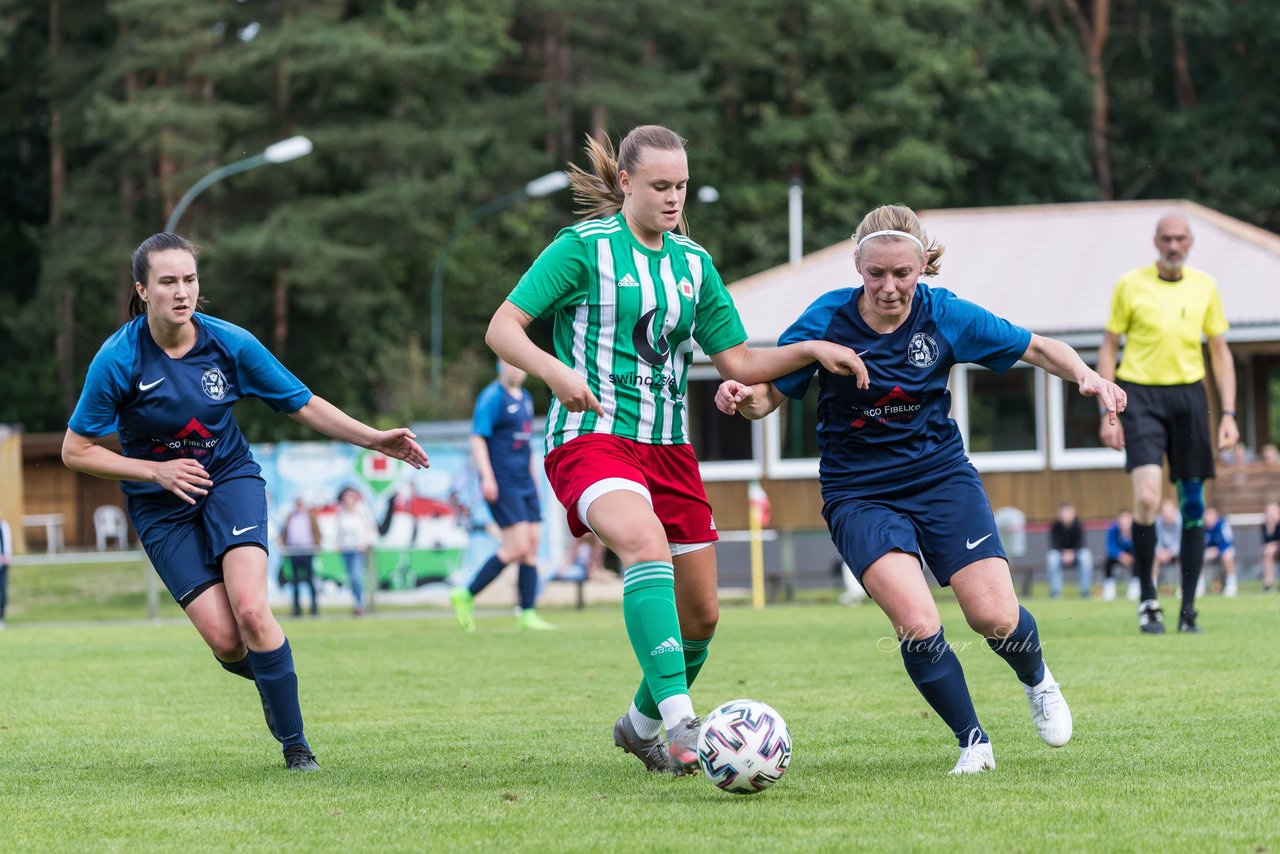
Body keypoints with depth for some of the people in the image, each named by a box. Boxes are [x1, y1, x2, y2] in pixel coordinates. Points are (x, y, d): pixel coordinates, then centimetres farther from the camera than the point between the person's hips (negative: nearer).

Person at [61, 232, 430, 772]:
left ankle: (294, 744, -10)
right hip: (162, 505, 0)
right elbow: (76, 451, -9)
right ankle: (265, 674, 24)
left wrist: (374, 439, -12)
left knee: (250, 610, -23)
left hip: (229, 478, 0)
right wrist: (156, 470, -18)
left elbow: (304, 405, -1)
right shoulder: (117, 360, -17)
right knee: (224, 640, -13)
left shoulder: (229, 343, -12)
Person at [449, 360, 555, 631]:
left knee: (532, 547, 2)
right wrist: (487, 477, -21)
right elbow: (477, 438, -13)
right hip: (502, 485, -8)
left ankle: (527, 614, 3)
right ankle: (466, 596, -3)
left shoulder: (525, 398, 17)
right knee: (517, 547, -14)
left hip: (525, 484, 8)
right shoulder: (492, 397, -8)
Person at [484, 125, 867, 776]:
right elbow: (502, 328, -10)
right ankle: (680, 723, -44)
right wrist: (555, 370, -29)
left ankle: (642, 724, 34)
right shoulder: (585, 248, -5)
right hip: (592, 437, -7)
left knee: (700, 615, 6)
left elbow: (737, 362, 17)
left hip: (668, 449, 7)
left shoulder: (693, 264, 13)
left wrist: (809, 350, 1)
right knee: (648, 546, -36)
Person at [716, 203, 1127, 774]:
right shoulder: (828, 320, -13)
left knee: (995, 618, -10)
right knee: (917, 626, -22)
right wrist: (741, 396, -29)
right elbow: (770, 394, -6)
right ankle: (973, 742, 1)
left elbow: (1036, 348, 3)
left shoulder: (945, 316, -8)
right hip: (859, 494, -2)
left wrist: (1085, 374, -15)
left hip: (941, 476, 2)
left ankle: (1037, 680, 28)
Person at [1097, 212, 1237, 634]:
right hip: (1141, 394, -3)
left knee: (1193, 504, 3)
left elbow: (1220, 351, 13)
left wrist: (1228, 414, 6)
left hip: (1189, 394, 3)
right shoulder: (1130, 285, 0)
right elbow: (1108, 348, 5)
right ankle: (1147, 600, -5)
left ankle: (1188, 609, 10)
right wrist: (1108, 414, -2)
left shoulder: (1204, 287, 8)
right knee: (1147, 498, -18)